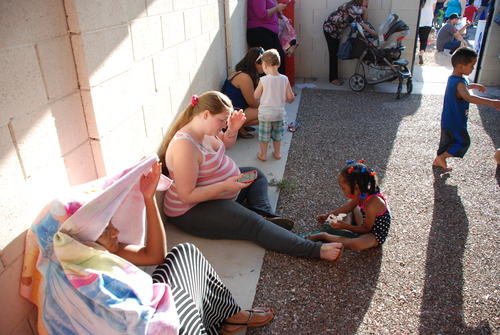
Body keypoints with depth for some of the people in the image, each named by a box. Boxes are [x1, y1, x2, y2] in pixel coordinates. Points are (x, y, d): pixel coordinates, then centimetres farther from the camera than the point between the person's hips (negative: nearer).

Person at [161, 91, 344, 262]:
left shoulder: (205, 129, -3)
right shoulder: (185, 145, -30)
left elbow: (224, 145, 18)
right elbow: (187, 196, -31)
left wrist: (233, 129, -3)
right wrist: (226, 186, -32)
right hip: (193, 211, -10)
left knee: (256, 175, 21)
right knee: (253, 224, -25)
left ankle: (265, 214, -5)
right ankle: (315, 250, -27)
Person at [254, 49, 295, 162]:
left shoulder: (263, 80, -19)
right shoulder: (284, 79, -10)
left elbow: (256, 96, -8)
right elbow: (290, 97, -6)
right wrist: (288, 99, 17)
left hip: (265, 113, -3)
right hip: (279, 112, 3)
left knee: (264, 135, 15)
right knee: (277, 135, 22)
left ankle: (263, 154, 27)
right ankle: (277, 153, 34)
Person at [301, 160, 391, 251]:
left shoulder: (371, 204, -36)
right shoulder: (362, 193, -10)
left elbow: (366, 229, -23)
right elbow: (348, 207, 7)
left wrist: (345, 226, -28)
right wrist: (327, 216, 9)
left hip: (376, 235, -9)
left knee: (357, 244, -38)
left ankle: (324, 236, -20)